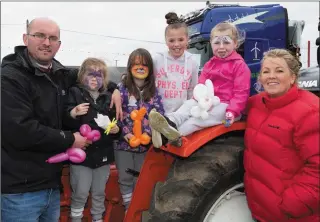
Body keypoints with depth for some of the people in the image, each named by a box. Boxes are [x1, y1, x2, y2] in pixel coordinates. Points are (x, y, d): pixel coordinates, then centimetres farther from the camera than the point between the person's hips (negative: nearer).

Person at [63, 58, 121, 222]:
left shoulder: (109, 97, 8)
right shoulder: (75, 93, -4)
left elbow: (117, 122, 15)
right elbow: (64, 121, -12)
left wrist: (116, 129, -6)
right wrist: (73, 113, -32)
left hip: (103, 153, 4)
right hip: (81, 152, -3)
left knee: (99, 192, 18)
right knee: (80, 193, 5)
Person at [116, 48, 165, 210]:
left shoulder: (153, 91, 2)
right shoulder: (122, 88, -4)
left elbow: (159, 114, -4)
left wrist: (149, 132, -17)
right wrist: (125, 132, -18)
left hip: (145, 141, 2)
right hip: (124, 141, -1)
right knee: (125, 178, 11)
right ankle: (128, 207, 29)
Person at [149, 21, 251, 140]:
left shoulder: (239, 65, -4)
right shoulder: (209, 64, 15)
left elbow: (241, 92, -11)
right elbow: (201, 85, 9)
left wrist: (232, 111, -23)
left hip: (226, 105, -6)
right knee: (189, 104, -19)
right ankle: (169, 123, -44)